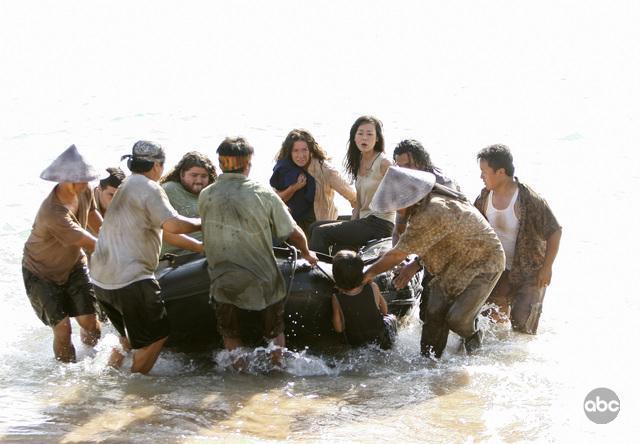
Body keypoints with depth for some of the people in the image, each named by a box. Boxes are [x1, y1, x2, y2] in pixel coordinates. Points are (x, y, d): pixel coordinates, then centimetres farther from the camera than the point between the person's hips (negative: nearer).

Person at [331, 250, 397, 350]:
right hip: (383, 343, -1)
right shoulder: (372, 288, -24)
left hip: (356, 346, 1)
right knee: (392, 318, 32)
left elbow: (339, 328, -14)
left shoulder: (336, 298, -25)